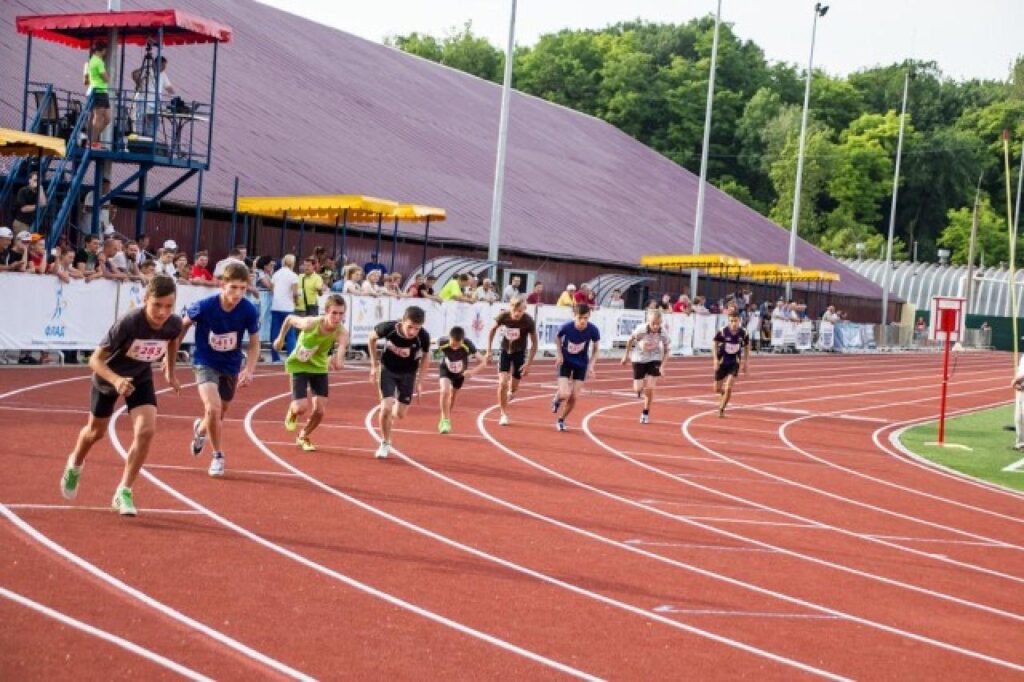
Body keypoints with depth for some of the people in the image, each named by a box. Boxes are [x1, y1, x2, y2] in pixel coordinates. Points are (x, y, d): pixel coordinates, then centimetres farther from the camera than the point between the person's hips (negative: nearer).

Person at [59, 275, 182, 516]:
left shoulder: (174, 324, -25)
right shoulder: (127, 324, -39)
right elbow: (95, 360, -33)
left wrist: (170, 372, 10)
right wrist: (116, 380, -50)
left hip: (141, 378, 2)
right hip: (108, 377, -2)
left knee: (146, 431, -19)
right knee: (96, 432, 18)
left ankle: (124, 492, -4)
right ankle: (75, 465, 53)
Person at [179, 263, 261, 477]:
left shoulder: (249, 311, -21)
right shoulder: (204, 306, -25)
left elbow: (254, 343, -6)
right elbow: (184, 324, -4)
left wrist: (249, 369, -19)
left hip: (231, 366, 3)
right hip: (206, 363, -3)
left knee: (218, 416, 18)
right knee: (213, 408, -24)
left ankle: (200, 429, 55)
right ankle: (217, 455, -1)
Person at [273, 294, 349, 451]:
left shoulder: (342, 333, -26)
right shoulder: (310, 324, -30)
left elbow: (340, 356, -40)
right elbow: (289, 318, -9)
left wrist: (337, 361, -64)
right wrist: (280, 338, 3)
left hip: (319, 367, 3)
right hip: (299, 366, -3)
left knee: (320, 411, -1)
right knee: (301, 408, -14)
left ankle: (303, 437, 29)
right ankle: (292, 413, 25)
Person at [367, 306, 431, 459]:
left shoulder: (423, 337, -29)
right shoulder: (388, 328, -31)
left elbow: (425, 356, -6)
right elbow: (371, 338, -7)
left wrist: (420, 380, -4)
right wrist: (374, 365, -4)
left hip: (408, 373, 1)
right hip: (387, 369, -1)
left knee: (400, 414, 6)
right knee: (386, 407, -15)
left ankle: (389, 419, 44)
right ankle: (385, 444, 9)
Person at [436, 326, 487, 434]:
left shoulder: (468, 345, -39)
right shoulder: (443, 343, -37)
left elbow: (483, 362, -35)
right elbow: (434, 340, -11)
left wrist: (473, 371, -53)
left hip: (460, 372, 1)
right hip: (445, 369, -1)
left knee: (452, 395, 20)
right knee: (445, 391, -26)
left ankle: (446, 420, 45)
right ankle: (445, 420, -11)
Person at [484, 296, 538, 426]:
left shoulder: (529, 321, -25)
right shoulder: (503, 316, -22)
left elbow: (534, 343, -13)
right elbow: (492, 330, -3)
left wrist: (529, 363, -15)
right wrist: (488, 352, -3)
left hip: (519, 353, 0)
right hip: (505, 351, 0)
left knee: (514, 388, 6)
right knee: (502, 383, -14)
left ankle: (510, 391, 45)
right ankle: (504, 414, 1)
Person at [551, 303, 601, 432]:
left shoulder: (593, 330, -23)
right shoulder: (567, 327, -25)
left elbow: (595, 350, -6)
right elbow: (558, 338, -1)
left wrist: (591, 366, -16)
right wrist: (559, 354, -11)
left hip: (581, 364, 1)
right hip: (565, 361, -1)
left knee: (573, 397, 0)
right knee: (565, 394, -16)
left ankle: (561, 420, 25)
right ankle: (556, 399, 23)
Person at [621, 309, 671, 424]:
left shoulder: (663, 332, -24)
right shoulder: (641, 329, -28)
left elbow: (667, 350, -9)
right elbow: (631, 339, -8)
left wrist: (663, 366, -16)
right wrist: (626, 355, 2)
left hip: (654, 359, 0)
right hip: (639, 358, 0)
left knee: (650, 388, -6)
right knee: (638, 389, -1)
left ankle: (646, 413, 16)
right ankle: (640, 389, 40)